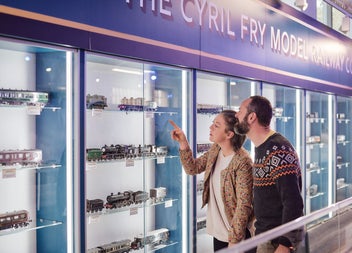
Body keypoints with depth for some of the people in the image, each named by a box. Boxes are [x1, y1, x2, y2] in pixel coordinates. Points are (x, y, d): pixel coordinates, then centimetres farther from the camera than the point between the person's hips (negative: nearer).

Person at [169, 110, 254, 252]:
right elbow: (193, 168, 7)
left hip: (236, 232, -7)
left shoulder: (242, 162, -24)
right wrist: (183, 143, -5)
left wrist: (234, 239, -19)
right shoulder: (215, 150, -1)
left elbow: (243, 205, -22)